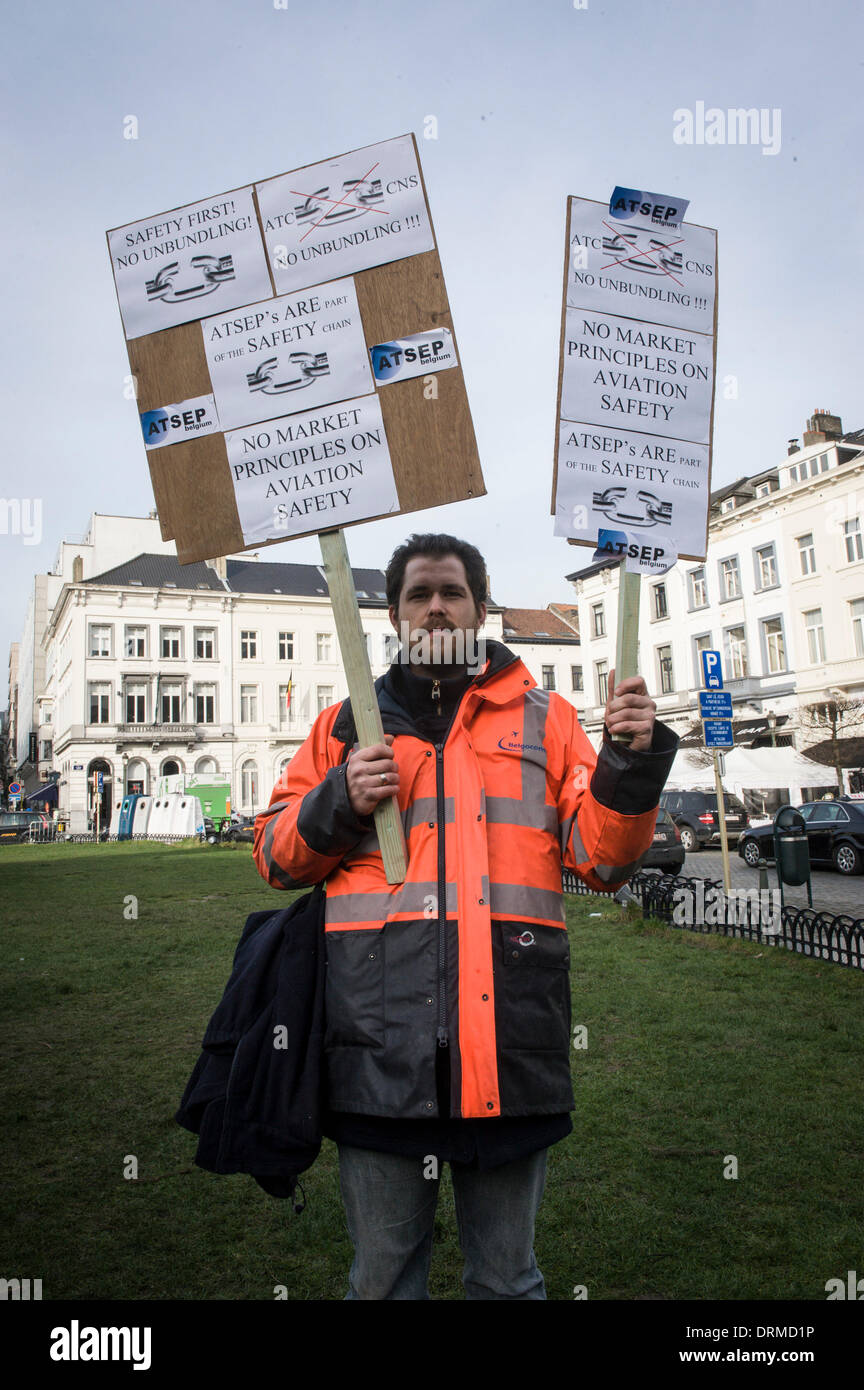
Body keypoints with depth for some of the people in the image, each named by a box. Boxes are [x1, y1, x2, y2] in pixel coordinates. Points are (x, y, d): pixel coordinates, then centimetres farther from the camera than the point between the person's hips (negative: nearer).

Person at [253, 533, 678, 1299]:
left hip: (510, 1032, 0)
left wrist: (631, 763, -10)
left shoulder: (544, 718, 11)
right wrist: (340, 802, -5)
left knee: (507, 1277, 15)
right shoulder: (347, 724, 14)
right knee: (382, 1276, 14)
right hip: (382, 1038, 1)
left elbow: (602, 859, 6)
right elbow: (276, 856, 14)